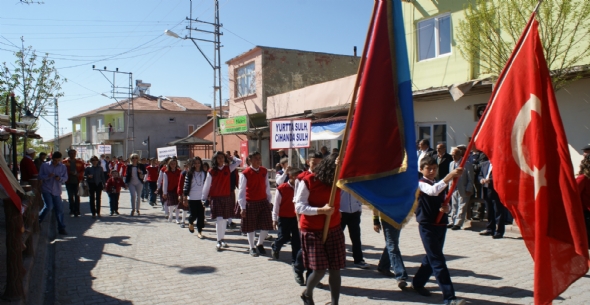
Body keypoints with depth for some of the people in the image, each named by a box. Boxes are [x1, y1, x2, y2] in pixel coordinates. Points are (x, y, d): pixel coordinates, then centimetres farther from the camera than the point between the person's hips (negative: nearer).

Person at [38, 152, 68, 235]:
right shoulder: (45, 165, 2)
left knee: (59, 209, 0)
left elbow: (65, 178, 7)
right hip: (46, 189, -2)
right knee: (49, 206, -18)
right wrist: (48, 176, -19)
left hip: (56, 191, 2)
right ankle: (37, 221, 6)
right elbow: (40, 176, 1)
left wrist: (60, 178, -15)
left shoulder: (63, 167, 7)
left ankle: (61, 228, 10)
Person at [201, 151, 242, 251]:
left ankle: (222, 239, 24)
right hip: (216, 198, -3)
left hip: (226, 198, 3)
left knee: (224, 219, 11)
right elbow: (207, 185, 3)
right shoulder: (211, 171, -4)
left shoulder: (228, 168, 3)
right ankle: (219, 241, -3)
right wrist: (204, 198, 6)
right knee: (219, 219, -11)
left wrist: (230, 158, 6)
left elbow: (239, 161, 5)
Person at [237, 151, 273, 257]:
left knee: (267, 226, 3)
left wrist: (269, 200, 11)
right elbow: (242, 191, -9)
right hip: (250, 203, -4)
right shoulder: (245, 173, -11)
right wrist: (243, 207, -10)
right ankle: (252, 248, 25)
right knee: (251, 227, 8)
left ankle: (260, 244, 26)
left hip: (263, 202, 4)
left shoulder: (264, 171, 2)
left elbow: (267, 187, 9)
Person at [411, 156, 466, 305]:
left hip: (441, 225, 8)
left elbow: (444, 204, 15)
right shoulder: (420, 184, -9)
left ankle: (417, 283, 36)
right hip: (427, 226, -8)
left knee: (431, 258, 18)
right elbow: (433, 191, -30)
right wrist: (450, 175, -38)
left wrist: (446, 208, -10)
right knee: (438, 262, -9)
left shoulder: (439, 184, 14)